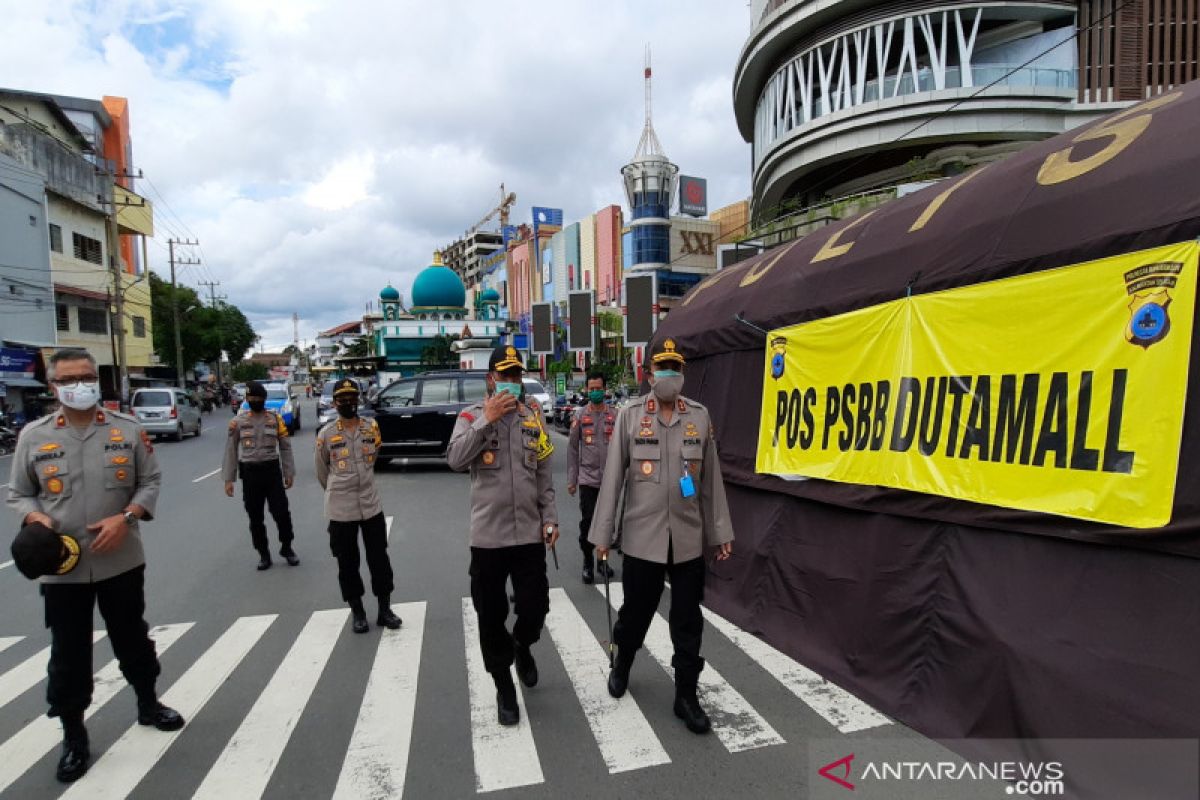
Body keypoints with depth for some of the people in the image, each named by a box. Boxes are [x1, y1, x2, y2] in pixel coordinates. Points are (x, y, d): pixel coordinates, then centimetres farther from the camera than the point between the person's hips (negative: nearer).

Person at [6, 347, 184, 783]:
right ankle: (74, 737, 28)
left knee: (133, 638, 16)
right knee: (68, 654, 10)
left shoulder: (128, 430, -2)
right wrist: (35, 517, -15)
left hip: (122, 560, 0)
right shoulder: (33, 436, -2)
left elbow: (150, 482, 2)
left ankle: (148, 705, 38)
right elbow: (18, 494, 6)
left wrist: (125, 517, -14)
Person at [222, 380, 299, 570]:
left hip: (272, 470, -1)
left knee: (281, 512, -1)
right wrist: (228, 479, 0)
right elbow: (231, 450, 4)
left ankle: (286, 548, 19)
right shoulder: (238, 421, 2)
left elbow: (285, 447, 6)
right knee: (255, 517, 9)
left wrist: (289, 473, 2)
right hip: (249, 473, 1)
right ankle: (264, 554, 22)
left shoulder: (275, 419, 3)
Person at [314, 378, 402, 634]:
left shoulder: (372, 428, 1)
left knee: (379, 558, 7)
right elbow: (322, 472, 9)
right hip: (340, 509, -1)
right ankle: (357, 612, 23)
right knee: (347, 563, 8)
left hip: (371, 504, 2)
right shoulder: (326, 434, -5)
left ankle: (385, 609, 20)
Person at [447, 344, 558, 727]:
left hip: (529, 534, 2)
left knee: (535, 607, 6)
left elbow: (544, 476, 10)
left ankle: (522, 646, 41)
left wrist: (549, 517, 2)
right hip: (487, 536, -2)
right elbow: (455, 460, -18)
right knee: (491, 617, 9)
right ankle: (504, 686, 30)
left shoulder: (532, 419, 8)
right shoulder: (472, 415, -1)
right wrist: (486, 420, -20)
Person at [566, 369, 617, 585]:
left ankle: (603, 559, 27)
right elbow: (572, 448, 3)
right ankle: (587, 561, 16)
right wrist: (571, 479, 1)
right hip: (587, 478, -1)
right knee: (587, 522, -1)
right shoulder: (579, 415, 2)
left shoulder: (615, 415, 4)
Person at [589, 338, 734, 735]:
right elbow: (613, 476, -4)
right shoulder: (629, 415, -5)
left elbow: (711, 477, 6)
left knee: (688, 621, 10)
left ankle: (686, 695, 27)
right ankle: (622, 665, 44)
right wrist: (603, 532, -3)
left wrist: (720, 531, 7)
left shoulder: (700, 415, 2)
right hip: (642, 536, -1)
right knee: (636, 611, 15)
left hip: (689, 538, 2)